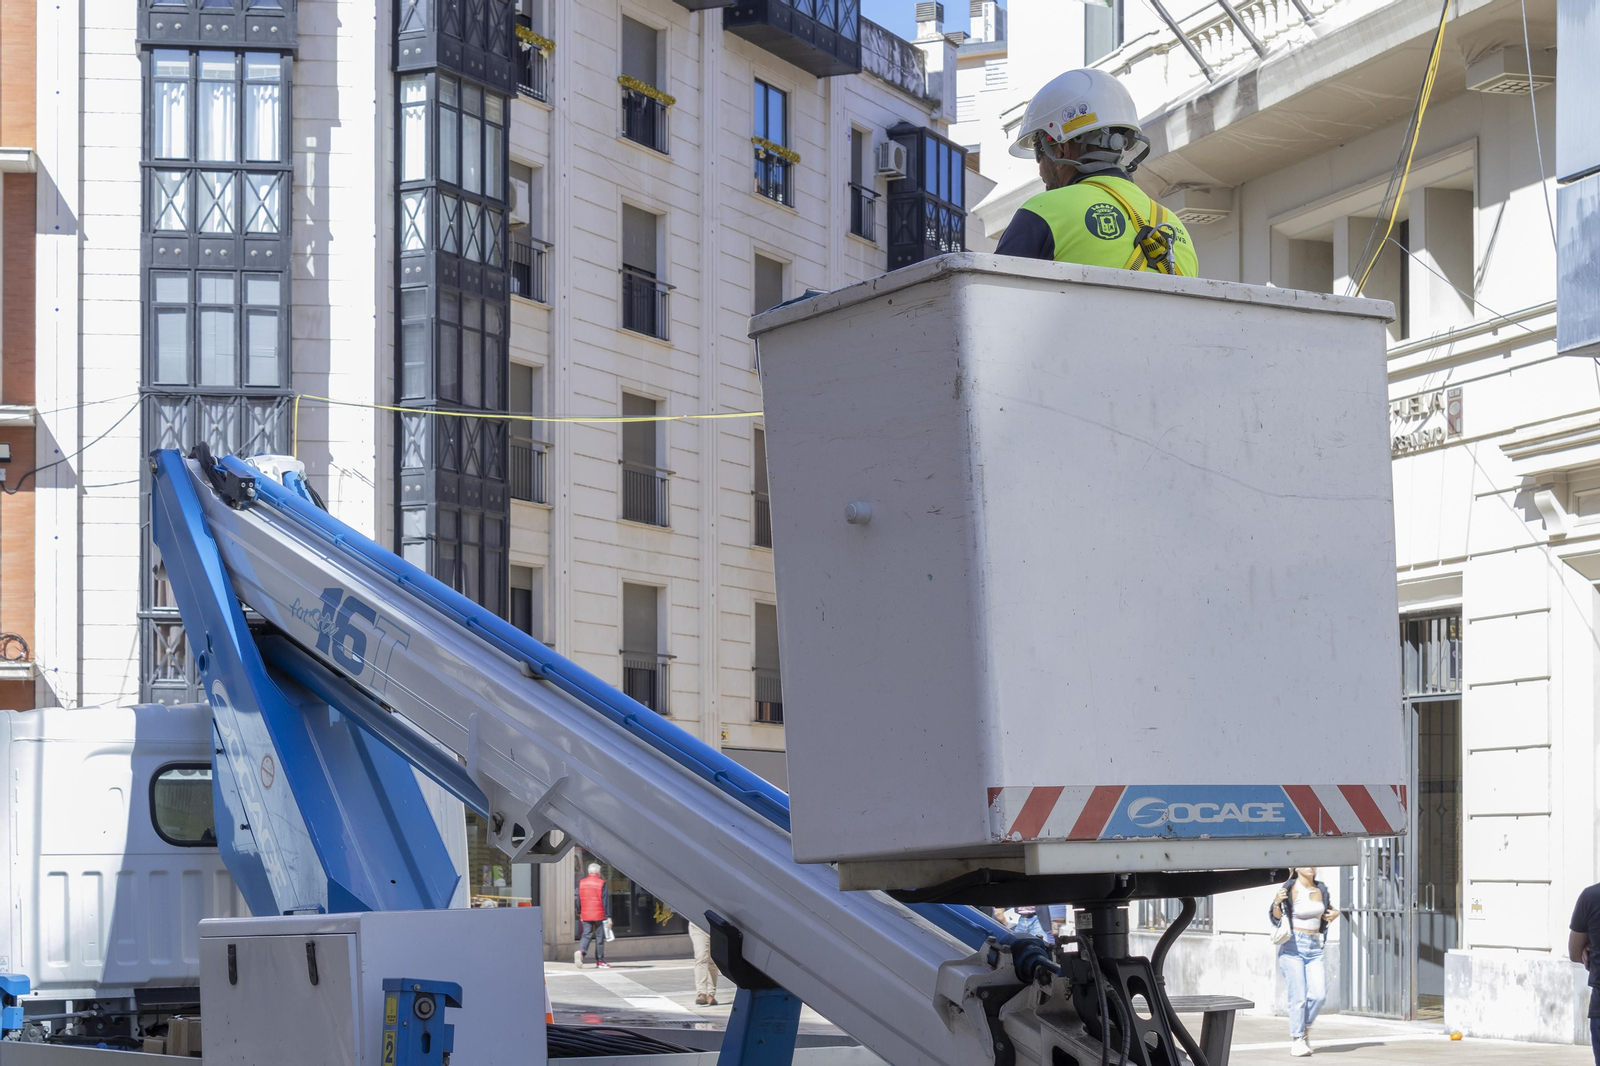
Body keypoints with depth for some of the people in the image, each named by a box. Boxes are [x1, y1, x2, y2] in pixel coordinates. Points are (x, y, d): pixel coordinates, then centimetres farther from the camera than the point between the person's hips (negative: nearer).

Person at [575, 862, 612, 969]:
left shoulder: (581, 883, 5)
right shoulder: (601, 883, -7)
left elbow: (579, 900, 11)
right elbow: (605, 901, -8)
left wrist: (579, 913, 21)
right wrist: (608, 916, -6)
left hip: (585, 915, 3)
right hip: (599, 915, -3)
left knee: (586, 935, 5)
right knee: (599, 938, 5)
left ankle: (580, 951, -24)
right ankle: (600, 962, 8)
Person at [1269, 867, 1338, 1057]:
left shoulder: (1321, 889, 8)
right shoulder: (1290, 889, -7)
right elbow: (1276, 918, -7)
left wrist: (1334, 914, 3)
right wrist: (1277, 903, -26)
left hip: (1314, 947, 5)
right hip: (1293, 946, -5)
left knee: (1319, 994, -6)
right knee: (1298, 996, -8)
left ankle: (1304, 1028, 18)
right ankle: (1297, 1041, 2)